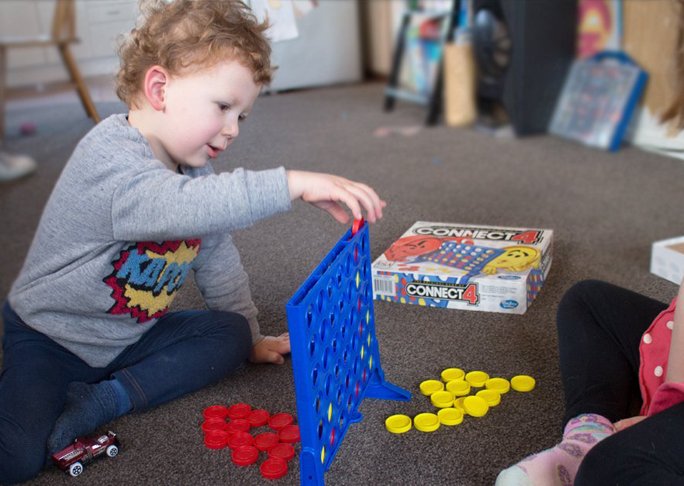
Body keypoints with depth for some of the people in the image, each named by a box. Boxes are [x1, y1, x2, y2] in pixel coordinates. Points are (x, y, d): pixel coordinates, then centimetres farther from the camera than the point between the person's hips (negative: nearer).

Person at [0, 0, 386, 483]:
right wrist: (294, 184, -51)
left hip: (131, 333, 9)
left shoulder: (194, 171, 0)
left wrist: (250, 337, 14)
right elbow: (181, 207, -48)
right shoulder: (108, 157, -28)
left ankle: (104, 400, -11)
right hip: (49, 338, -8)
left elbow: (218, 260, 9)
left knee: (229, 335, -8)